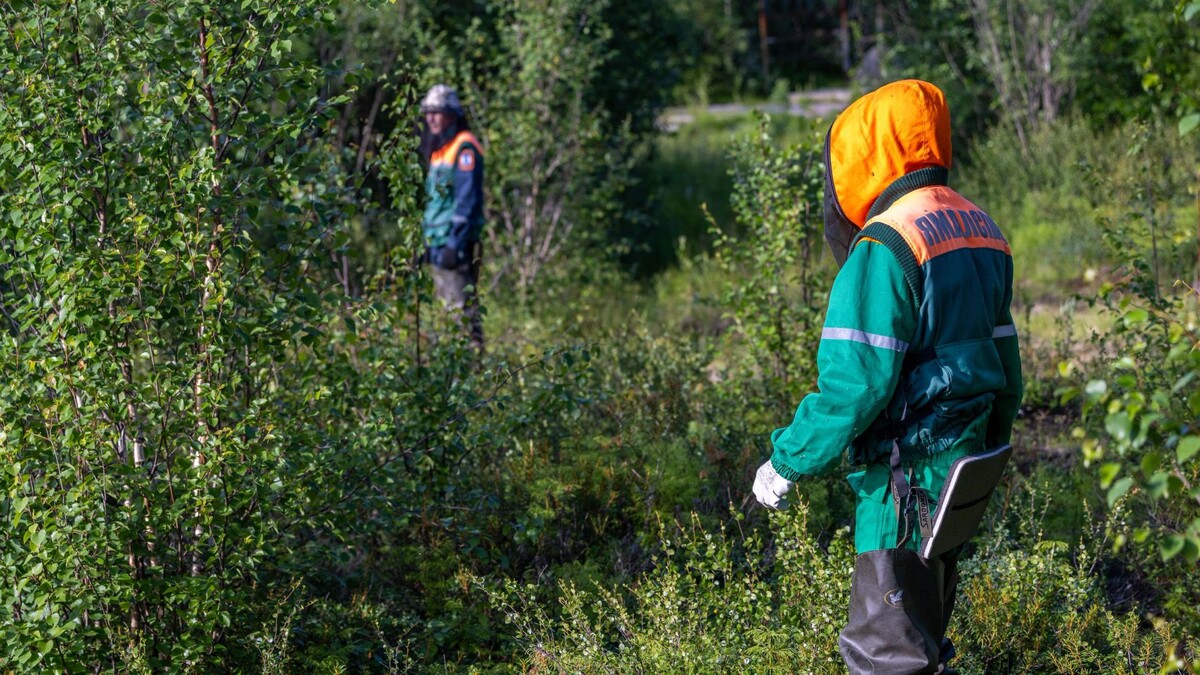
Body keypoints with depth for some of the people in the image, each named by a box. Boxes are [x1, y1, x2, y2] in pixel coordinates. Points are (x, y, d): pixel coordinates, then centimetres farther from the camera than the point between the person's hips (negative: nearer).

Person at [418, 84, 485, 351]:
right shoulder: (438, 149, 20)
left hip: (455, 242, -10)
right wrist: (428, 241, 20)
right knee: (446, 310, 11)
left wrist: (455, 243, -22)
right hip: (438, 245, 10)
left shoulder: (464, 147, -10)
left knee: (462, 308, -12)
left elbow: (467, 198, -17)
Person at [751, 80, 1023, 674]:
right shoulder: (979, 231, 10)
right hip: (962, 473, 9)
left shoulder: (885, 246, -18)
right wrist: (990, 446, 28)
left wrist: (787, 462, -13)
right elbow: (1003, 361, 17)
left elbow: (856, 382, -23)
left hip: (906, 479, -9)